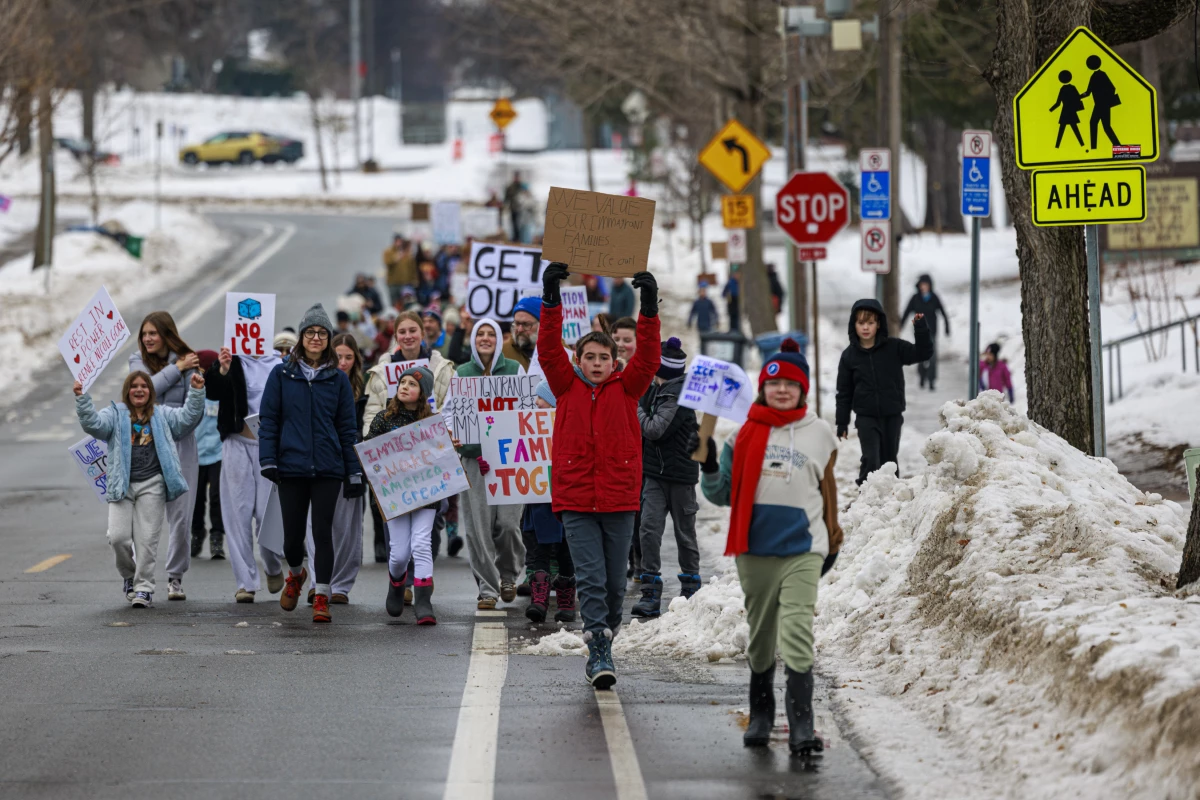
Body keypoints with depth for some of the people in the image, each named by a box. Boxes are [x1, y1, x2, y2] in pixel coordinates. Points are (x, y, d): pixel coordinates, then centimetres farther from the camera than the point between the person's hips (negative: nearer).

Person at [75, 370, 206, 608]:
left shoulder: (162, 415, 16)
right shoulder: (115, 415, 12)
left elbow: (186, 418, 4)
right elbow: (92, 423, -4)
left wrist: (196, 392, -7)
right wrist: (81, 398, -18)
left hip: (152, 484, 0)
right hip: (121, 486, 0)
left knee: (147, 539, -4)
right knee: (119, 537, -9)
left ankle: (144, 587, 4)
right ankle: (129, 576, 18)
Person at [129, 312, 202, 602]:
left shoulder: (188, 363, 2)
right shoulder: (138, 360, 9)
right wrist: (176, 369, -9)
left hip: (179, 445, -1)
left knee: (181, 514, -3)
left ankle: (175, 576, 9)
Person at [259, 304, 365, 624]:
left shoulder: (338, 379, 7)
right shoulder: (281, 375, 5)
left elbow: (347, 428, 8)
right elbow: (268, 420, 4)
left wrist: (354, 472, 5)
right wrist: (268, 461, -7)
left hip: (328, 468, 0)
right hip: (292, 466, 0)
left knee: (323, 531, -6)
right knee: (293, 534, 4)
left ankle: (322, 597, 2)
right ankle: (295, 574, 35)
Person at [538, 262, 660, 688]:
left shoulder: (626, 389, 8)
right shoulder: (567, 387, 7)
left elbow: (648, 357, -5)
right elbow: (549, 349, -3)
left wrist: (649, 307, -15)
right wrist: (551, 298, -12)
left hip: (619, 498, 1)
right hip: (575, 499, -1)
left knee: (615, 580, 8)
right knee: (590, 577, -10)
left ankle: (602, 646, 24)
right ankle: (600, 653, -14)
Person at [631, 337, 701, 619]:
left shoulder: (678, 395, -17)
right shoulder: (656, 390, 8)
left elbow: (654, 429, -23)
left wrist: (635, 407, -10)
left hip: (680, 472, -7)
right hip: (655, 472, 7)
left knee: (685, 532, 8)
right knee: (649, 529, -6)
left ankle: (690, 589, 24)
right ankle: (651, 594, -9)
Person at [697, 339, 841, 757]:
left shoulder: (819, 433, 6)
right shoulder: (746, 433, 6)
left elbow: (827, 487, 16)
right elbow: (722, 494, 10)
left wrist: (832, 539, 19)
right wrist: (708, 463, -7)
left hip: (803, 550, -2)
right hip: (755, 549, 2)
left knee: (797, 634, -15)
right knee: (760, 636, 12)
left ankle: (801, 726, -20)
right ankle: (760, 716, 27)